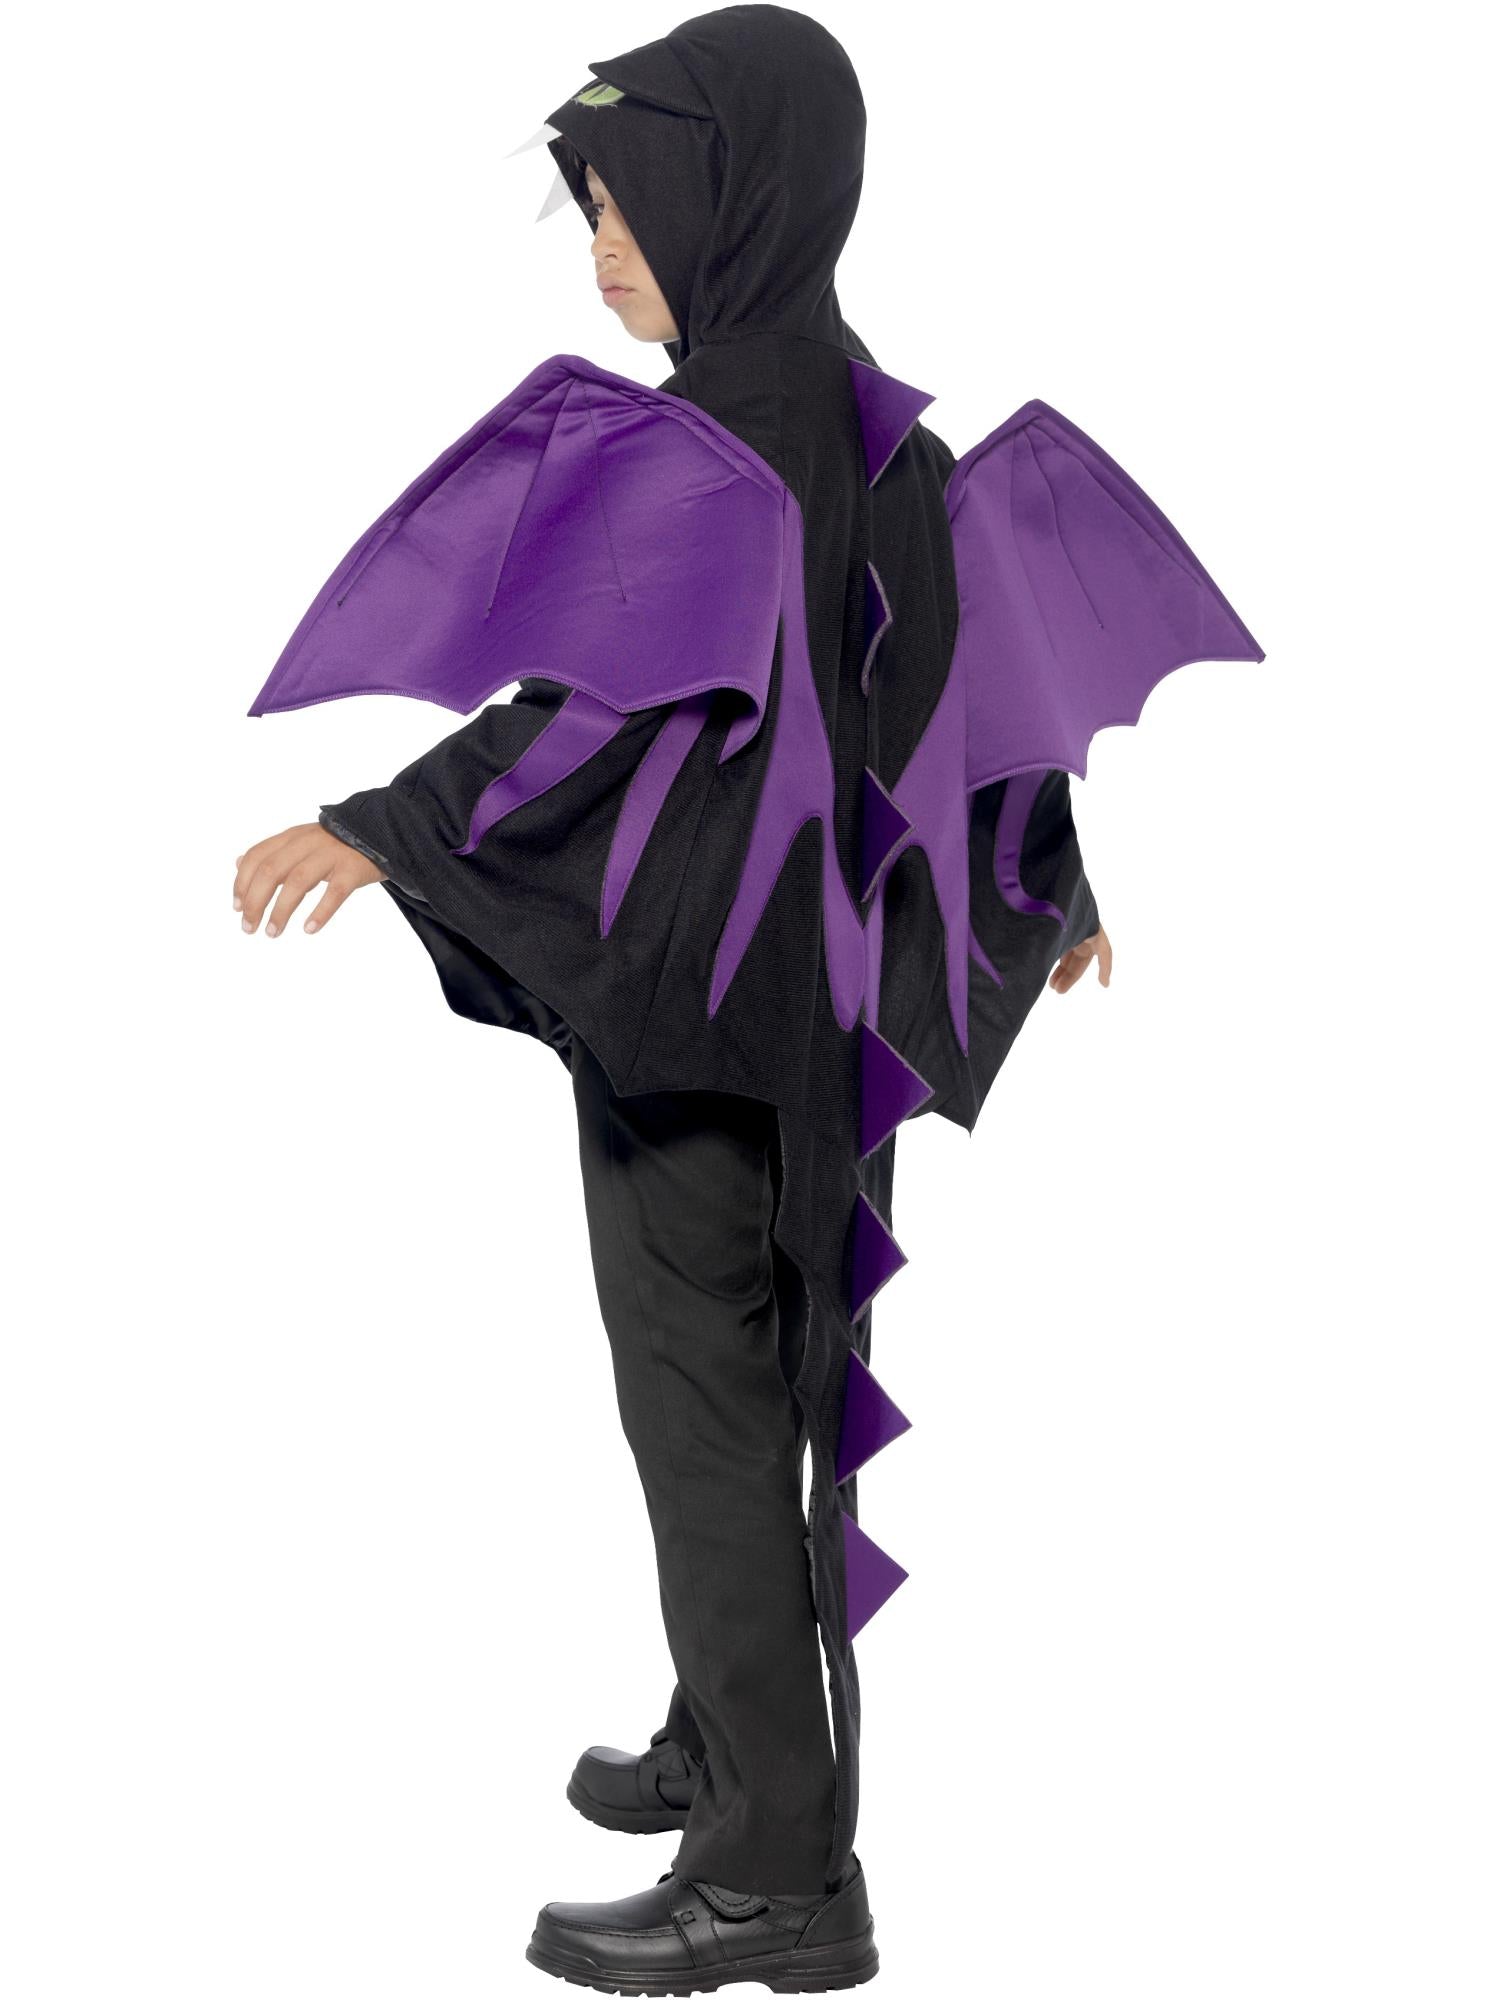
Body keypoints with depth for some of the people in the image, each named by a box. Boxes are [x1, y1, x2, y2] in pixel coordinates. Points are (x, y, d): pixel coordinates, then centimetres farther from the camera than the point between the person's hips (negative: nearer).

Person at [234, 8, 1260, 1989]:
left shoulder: (710, 453, -19)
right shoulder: (855, 417, 7)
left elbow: (617, 695, -33)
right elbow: (989, 651, 14)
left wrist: (380, 832, -39)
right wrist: (1050, 884, 27)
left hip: (684, 986, -9)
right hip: (786, 972, 9)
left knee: (703, 1410, -2)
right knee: (747, 1371, 20)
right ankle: (739, 1735, 36)